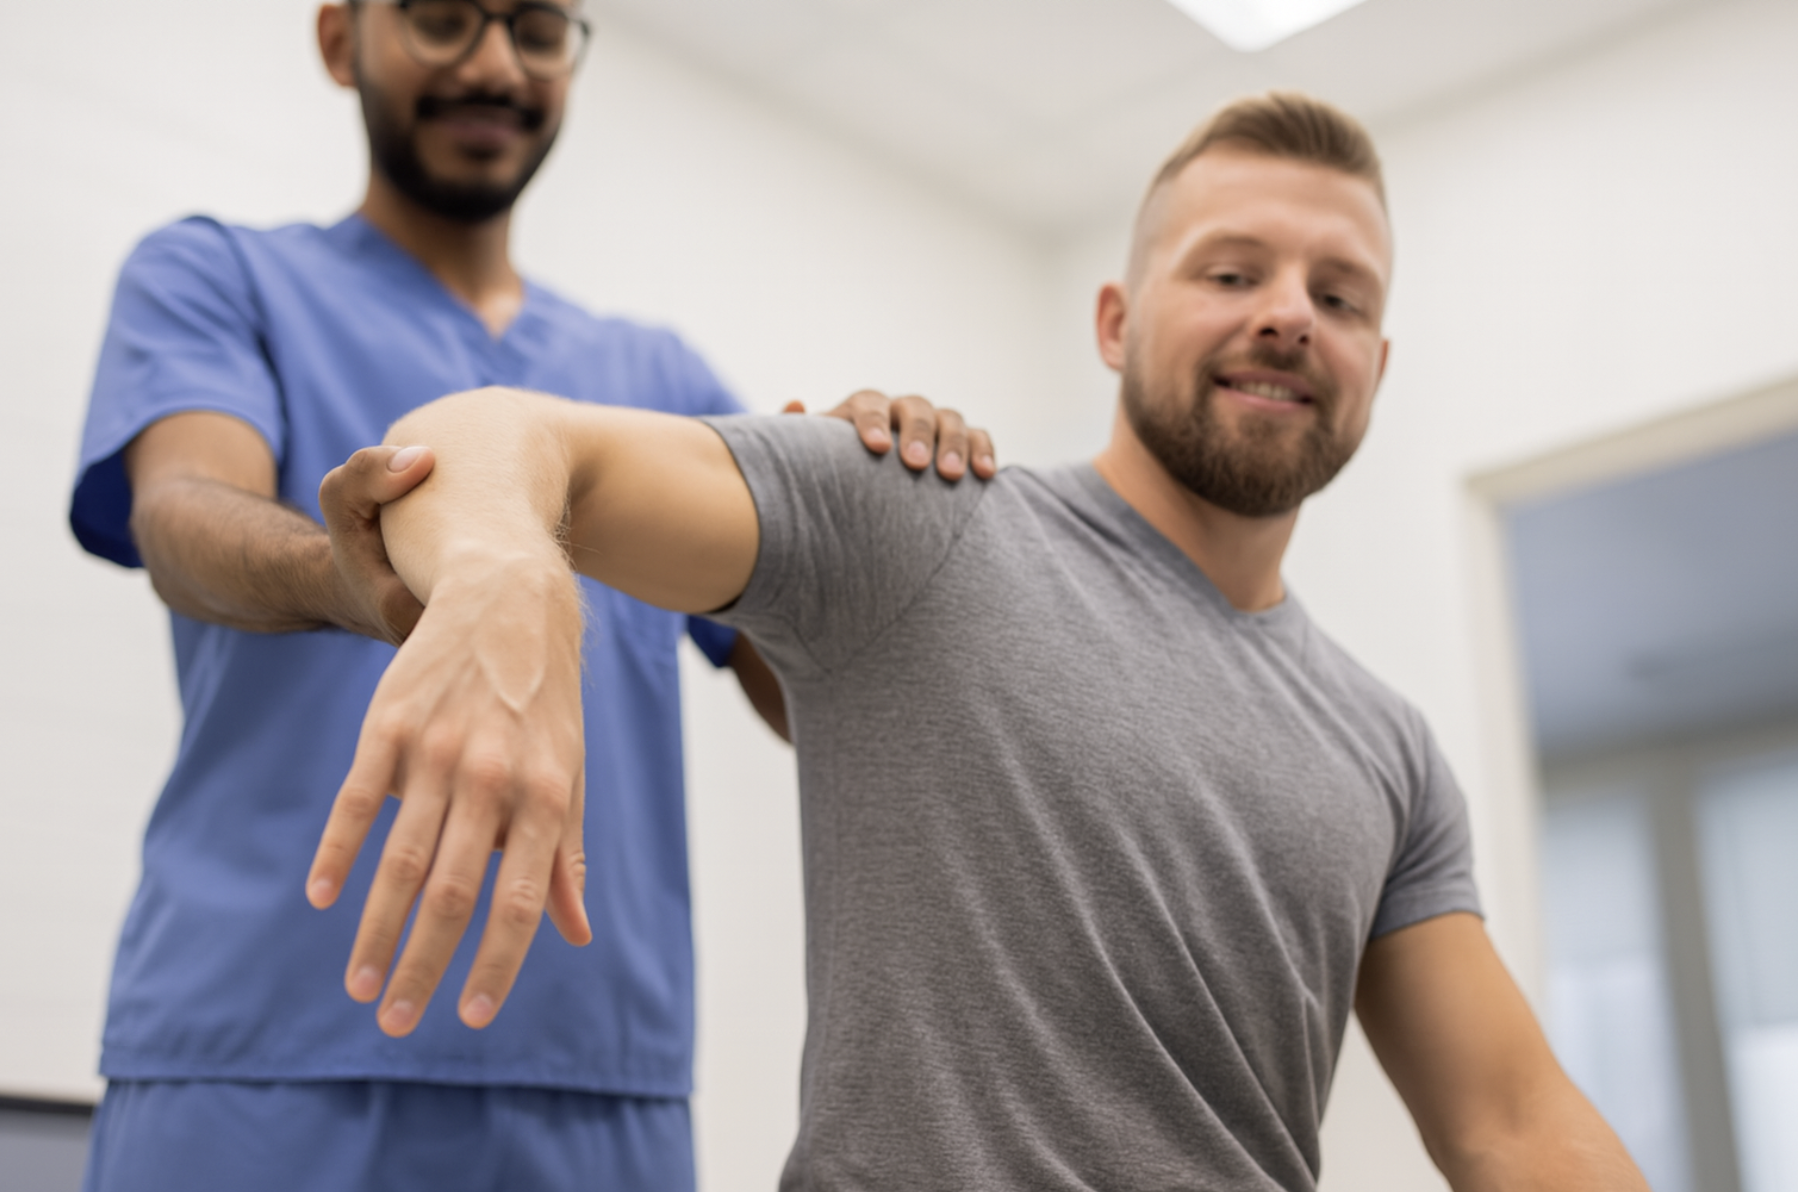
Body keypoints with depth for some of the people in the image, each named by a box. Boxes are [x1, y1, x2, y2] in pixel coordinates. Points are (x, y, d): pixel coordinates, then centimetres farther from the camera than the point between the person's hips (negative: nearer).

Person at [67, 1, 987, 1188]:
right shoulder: (216, 277, 7)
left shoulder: (660, 374, 16)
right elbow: (182, 515, -14)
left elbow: (822, 700, 10)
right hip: (262, 1060, -3)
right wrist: (367, 579, -36)